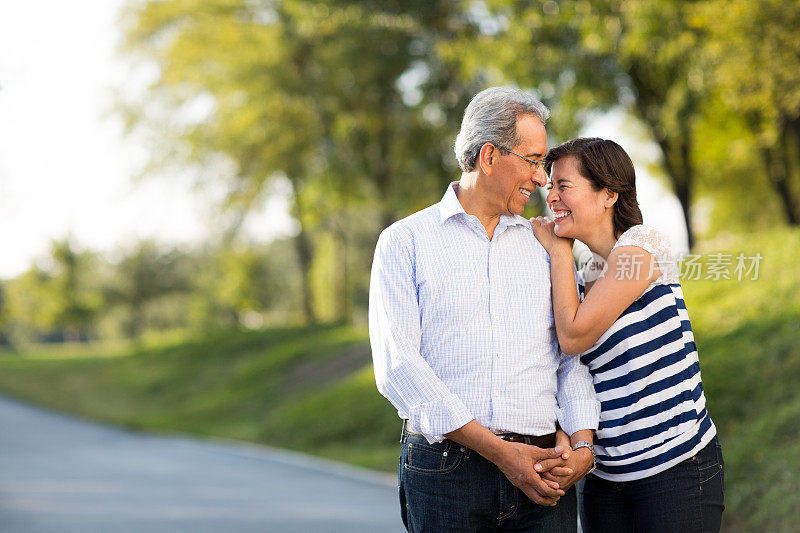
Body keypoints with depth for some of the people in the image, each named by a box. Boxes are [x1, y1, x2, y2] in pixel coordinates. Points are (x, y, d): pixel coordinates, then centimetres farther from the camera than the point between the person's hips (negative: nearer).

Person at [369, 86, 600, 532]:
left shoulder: (545, 245, 17)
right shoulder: (405, 241, 4)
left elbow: (573, 354, 14)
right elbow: (396, 365, -7)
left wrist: (582, 445, -6)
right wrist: (498, 451, -13)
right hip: (445, 473, -3)